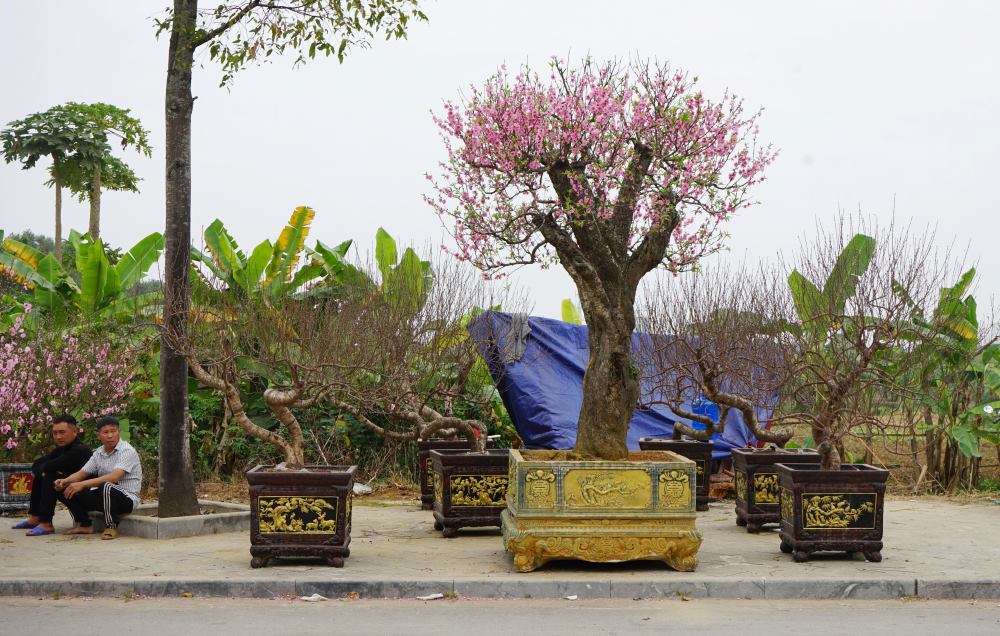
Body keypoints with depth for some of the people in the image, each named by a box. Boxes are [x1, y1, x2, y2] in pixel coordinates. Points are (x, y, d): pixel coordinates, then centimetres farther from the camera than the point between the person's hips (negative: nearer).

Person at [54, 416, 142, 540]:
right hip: (103, 497, 7)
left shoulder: (127, 451, -14)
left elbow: (114, 477, -27)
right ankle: (85, 525, 7)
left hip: (127, 499, -7)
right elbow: (82, 473, 11)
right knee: (64, 489, -3)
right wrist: (65, 481, -12)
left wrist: (83, 484, -32)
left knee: (106, 487, -41)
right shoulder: (99, 453, 10)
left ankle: (111, 526, -19)